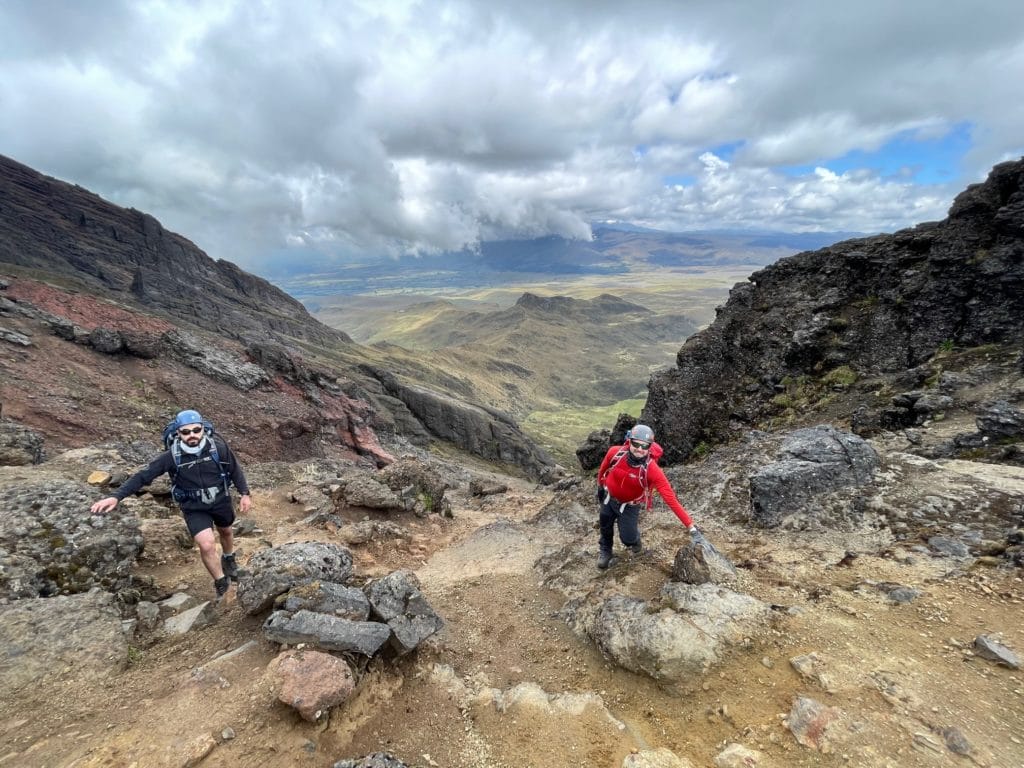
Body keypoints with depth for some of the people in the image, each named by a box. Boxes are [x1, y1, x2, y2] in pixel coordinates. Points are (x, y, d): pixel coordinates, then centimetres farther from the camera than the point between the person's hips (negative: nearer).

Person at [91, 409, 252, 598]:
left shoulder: (218, 446, -20)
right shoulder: (172, 456, -21)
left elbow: (234, 469, -7)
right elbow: (143, 476, -17)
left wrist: (245, 493, -8)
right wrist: (116, 497, -28)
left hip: (221, 500, 2)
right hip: (194, 508, -2)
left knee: (225, 532, 27)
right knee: (207, 545, -18)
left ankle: (229, 559, 61)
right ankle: (221, 583, 9)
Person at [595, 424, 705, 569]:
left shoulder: (652, 469, -36)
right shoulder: (615, 452, -30)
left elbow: (671, 498, -36)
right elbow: (603, 469, -6)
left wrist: (691, 527, -38)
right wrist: (600, 486, 12)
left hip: (630, 506, -2)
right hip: (609, 498, 2)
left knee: (628, 539, -3)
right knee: (605, 527, 22)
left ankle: (634, 539, 36)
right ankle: (605, 551, 55)